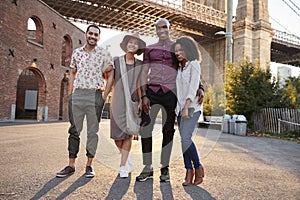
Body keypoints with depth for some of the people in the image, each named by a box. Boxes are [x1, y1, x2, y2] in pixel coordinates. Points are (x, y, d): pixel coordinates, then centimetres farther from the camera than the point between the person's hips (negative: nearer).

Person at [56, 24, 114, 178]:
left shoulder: (104, 54, 4)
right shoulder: (76, 53, 13)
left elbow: (110, 76, 3)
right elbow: (73, 74, 18)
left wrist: (104, 96, -5)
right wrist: (70, 93, 8)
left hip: (95, 95, -3)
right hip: (77, 94, 3)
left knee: (93, 131, 3)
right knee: (74, 130, 5)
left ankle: (89, 165, 12)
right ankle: (71, 165, 14)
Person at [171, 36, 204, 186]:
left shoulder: (194, 64, -2)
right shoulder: (179, 67, 18)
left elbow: (193, 87, -13)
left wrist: (186, 107, -20)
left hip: (192, 107, -6)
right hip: (180, 108, 7)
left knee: (185, 138, -18)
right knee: (184, 140, 1)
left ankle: (198, 167, 1)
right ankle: (189, 172, 8)